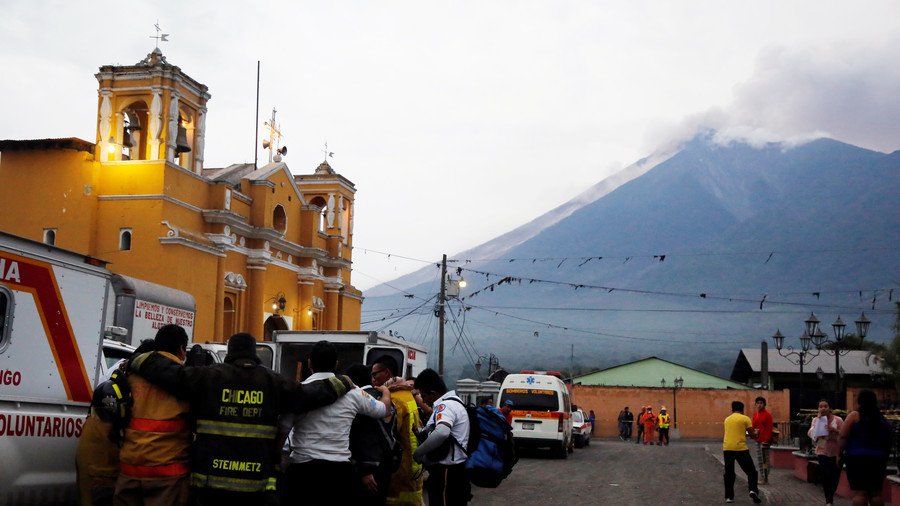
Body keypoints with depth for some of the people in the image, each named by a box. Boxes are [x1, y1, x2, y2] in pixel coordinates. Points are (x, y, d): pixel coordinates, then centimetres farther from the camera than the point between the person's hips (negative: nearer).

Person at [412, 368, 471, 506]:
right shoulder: (451, 402, 17)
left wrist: (418, 453, -24)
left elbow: (442, 433, -35)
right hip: (453, 470, 11)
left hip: (446, 471, -11)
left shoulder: (445, 405, -17)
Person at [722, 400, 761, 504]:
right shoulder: (745, 418, 1)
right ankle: (753, 490, -13)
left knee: (729, 473, 12)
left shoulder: (727, 419, 16)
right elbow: (752, 433, 0)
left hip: (727, 448, 4)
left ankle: (729, 496, 9)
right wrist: (756, 432, 21)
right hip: (740, 448, -4)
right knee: (751, 471, 7)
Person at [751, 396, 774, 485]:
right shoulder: (755, 414, 13)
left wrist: (766, 440, -17)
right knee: (759, 460, 12)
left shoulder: (767, 414, -10)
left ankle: (766, 479, -1)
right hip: (758, 440, 8)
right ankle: (761, 478, 20)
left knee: (765, 460, -5)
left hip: (765, 440, -8)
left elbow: (769, 428, -14)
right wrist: (754, 432, 3)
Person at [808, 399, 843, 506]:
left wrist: (835, 430, -25)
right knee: (825, 475, -11)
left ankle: (830, 497, 32)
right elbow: (810, 434, -8)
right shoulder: (816, 420, 4)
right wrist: (818, 420, -12)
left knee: (835, 476, 8)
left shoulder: (838, 420, -6)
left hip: (836, 452, -1)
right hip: (822, 451, 1)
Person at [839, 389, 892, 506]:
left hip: (857, 458, -5)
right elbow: (888, 442, 16)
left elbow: (843, 437, -9)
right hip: (877, 459, 5)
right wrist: (885, 459, 22)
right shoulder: (881, 418, 12)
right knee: (876, 493, 10)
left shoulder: (854, 416, -4)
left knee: (859, 493, -6)